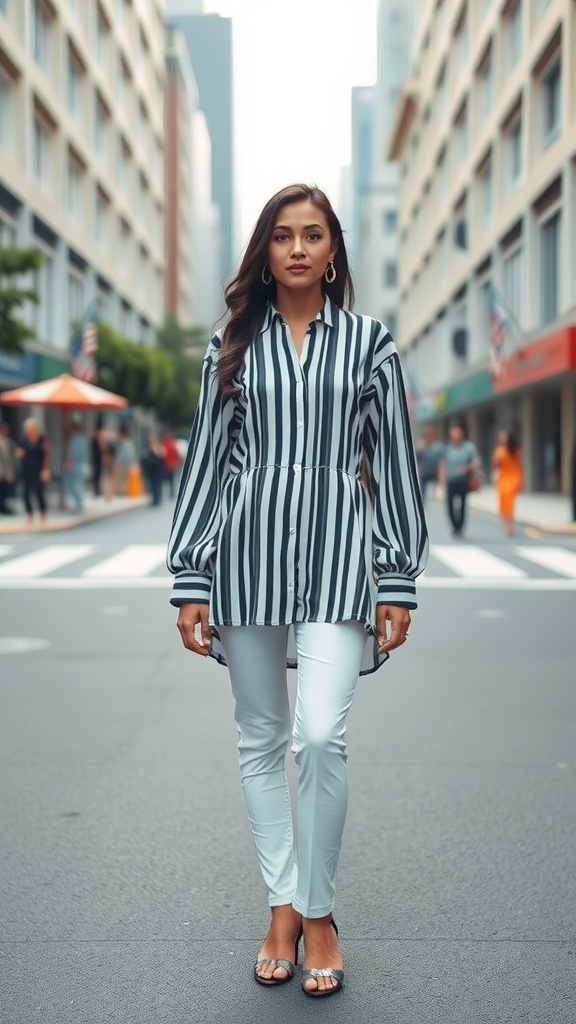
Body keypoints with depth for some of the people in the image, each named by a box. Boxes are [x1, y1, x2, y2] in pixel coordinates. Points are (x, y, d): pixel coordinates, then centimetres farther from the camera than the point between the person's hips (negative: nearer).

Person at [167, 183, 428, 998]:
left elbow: (393, 462, 6)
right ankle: (283, 905, 22)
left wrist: (399, 581, 1)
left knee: (320, 737, -13)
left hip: (336, 557, -2)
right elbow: (205, 459, 8)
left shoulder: (368, 342, 7)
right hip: (248, 550, 2)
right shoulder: (233, 347, 10)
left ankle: (318, 911, 6)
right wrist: (189, 580, 3)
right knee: (261, 739, 8)